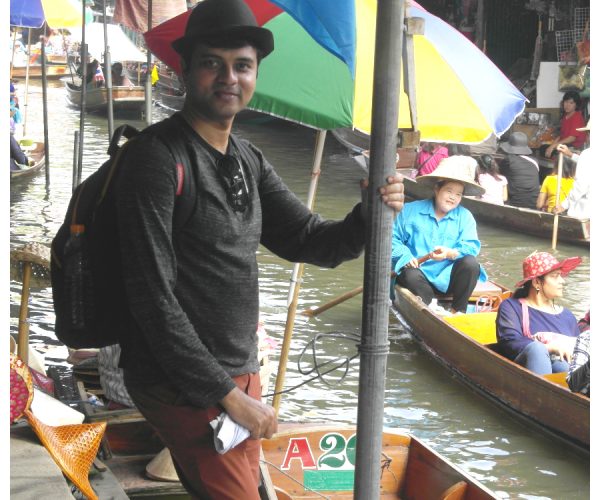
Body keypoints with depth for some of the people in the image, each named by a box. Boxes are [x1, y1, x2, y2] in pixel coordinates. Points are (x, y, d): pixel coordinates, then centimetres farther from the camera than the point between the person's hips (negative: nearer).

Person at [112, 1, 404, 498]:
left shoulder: (249, 160, 8)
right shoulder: (158, 157, -17)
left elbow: (311, 242, 10)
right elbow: (153, 297, -21)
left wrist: (368, 216, -12)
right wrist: (228, 395, -20)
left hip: (241, 375, 8)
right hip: (185, 387, -8)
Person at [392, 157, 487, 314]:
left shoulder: (464, 217, 10)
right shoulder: (411, 210, 7)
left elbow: (472, 247, -3)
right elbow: (393, 237, 6)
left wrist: (451, 253, -24)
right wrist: (405, 256, -13)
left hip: (447, 277, 2)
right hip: (420, 273, -2)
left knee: (471, 263, -27)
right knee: (410, 276, -36)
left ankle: (457, 311, -16)